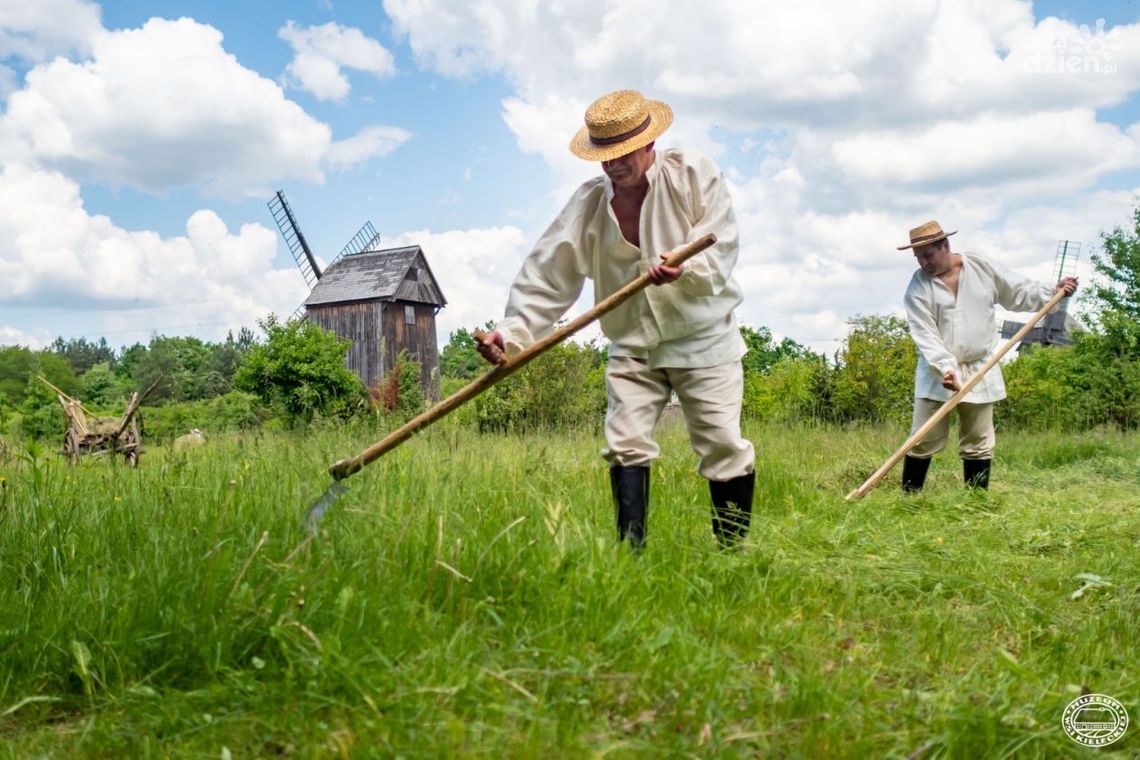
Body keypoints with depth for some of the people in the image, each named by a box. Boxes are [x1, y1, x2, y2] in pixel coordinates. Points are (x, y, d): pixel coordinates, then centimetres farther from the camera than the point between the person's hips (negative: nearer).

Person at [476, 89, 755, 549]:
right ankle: (630, 551, -1)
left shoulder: (695, 176, -6)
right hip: (632, 348, 2)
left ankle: (732, 550, 12)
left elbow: (720, 248, -14)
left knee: (724, 446, -3)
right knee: (626, 444, -8)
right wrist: (513, 331, -15)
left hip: (702, 339, -2)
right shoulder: (588, 204, 0)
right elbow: (547, 275, -3)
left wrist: (685, 269, -36)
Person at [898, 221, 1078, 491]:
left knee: (978, 444, 7)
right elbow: (925, 335, -15)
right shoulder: (918, 286, -8)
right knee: (923, 441, -2)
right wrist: (946, 368, -26)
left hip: (979, 371, 2)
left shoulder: (982, 267, 0)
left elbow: (1019, 291, 10)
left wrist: (1053, 292, -5)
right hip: (937, 372, -2)